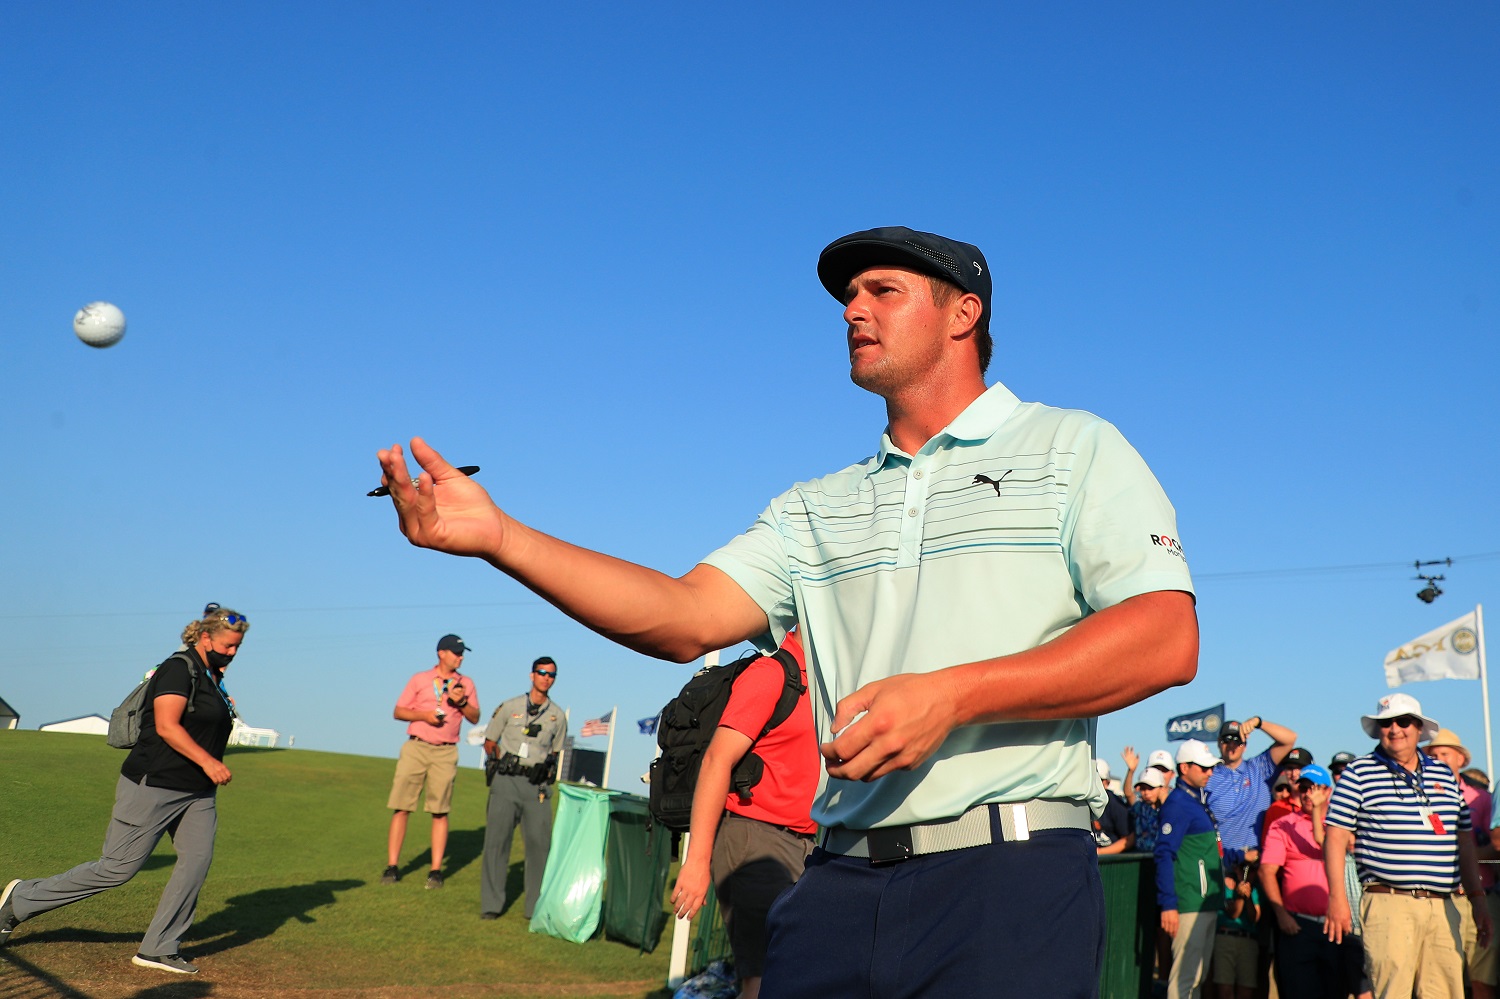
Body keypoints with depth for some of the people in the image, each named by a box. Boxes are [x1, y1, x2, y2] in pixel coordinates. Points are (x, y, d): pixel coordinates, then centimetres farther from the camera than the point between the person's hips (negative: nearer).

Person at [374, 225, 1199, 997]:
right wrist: (498, 536, -9)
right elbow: (688, 618, 3)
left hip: (1008, 876, -4)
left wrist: (950, 695, -19)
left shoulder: (1071, 450, 5)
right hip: (840, 885, 4)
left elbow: (1167, 640, -8)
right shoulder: (815, 510, 19)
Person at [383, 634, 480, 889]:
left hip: (446, 753, 0)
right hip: (416, 747, 0)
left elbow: (475, 718, 9)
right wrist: (424, 715, -10)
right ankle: (392, 866, 3)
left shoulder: (466, 684, 11)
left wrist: (462, 702, -9)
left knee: (440, 811, -3)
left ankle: (436, 870, 2)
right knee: (401, 807, -3)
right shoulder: (419, 679, 8)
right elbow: (398, 712, 7)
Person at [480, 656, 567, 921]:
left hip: (537, 788, 1)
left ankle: (537, 907, 5)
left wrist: (547, 773, 4)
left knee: (540, 844, -3)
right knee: (496, 841, -3)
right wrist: (504, 763, 3)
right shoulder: (509, 707, 5)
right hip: (506, 782, -1)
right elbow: (490, 742, 12)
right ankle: (491, 904, 4)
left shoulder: (558, 716, 10)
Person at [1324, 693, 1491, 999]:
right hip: (1389, 904, -5)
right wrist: (1337, 897, -9)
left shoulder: (1445, 775, 18)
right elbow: (1336, 837, -2)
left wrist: (1477, 899, 15)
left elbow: (1464, 841, 21)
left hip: (1443, 908, 5)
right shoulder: (1359, 773, 2)